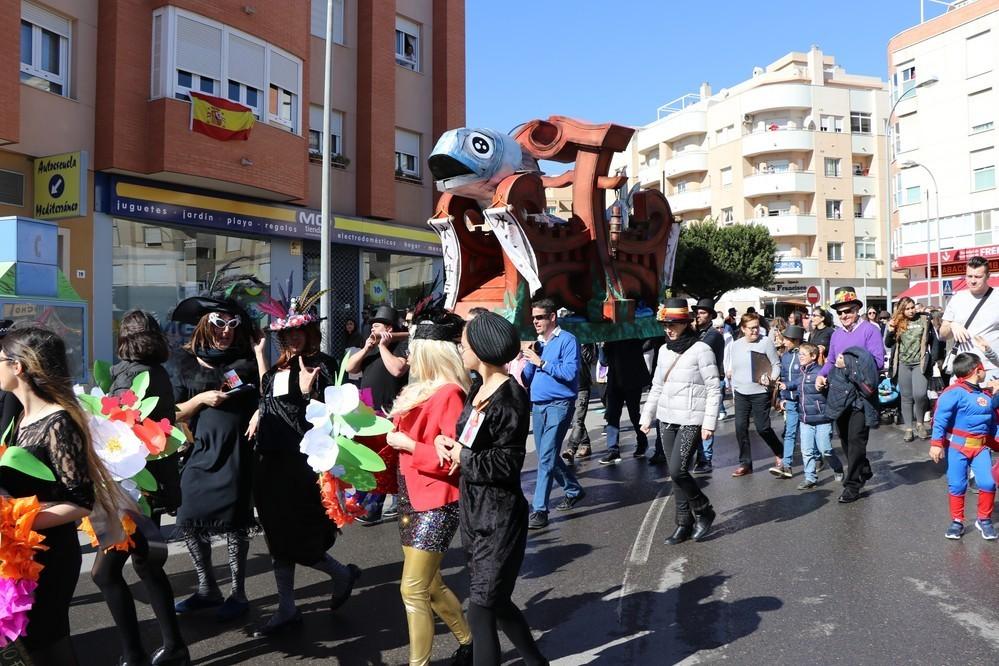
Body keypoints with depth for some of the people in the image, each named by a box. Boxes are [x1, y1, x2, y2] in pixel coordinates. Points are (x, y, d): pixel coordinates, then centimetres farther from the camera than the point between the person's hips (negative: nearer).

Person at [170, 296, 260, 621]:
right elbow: (175, 413, 3)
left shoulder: (245, 362, 4)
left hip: (237, 451, -2)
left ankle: (237, 593, 16)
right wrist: (201, 399, -8)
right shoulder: (190, 365, 7)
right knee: (189, 520, 4)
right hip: (201, 450, 3)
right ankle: (207, 589, 22)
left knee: (233, 522, 2)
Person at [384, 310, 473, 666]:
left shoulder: (450, 394, -17)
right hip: (413, 499, 9)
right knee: (429, 584, 19)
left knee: (413, 590, -3)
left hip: (435, 504, -9)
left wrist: (409, 445, -20)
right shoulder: (419, 391, 9)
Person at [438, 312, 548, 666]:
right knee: (495, 600, 20)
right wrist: (446, 441, -5)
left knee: (481, 610, 0)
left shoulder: (510, 397, -19)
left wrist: (461, 456, -12)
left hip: (498, 516, -9)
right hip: (473, 508, 9)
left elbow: (507, 463, -21)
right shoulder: (478, 389, 7)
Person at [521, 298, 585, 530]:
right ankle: (573, 490, 37)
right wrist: (529, 361, -5)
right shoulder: (537, 343, 14)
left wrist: (541, 363, -17)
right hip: (538, 406, 8)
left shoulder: (567, 340, -7)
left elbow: (570, 372, -19)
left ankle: (539, 510, -9)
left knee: (546, 458, -12)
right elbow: (527, 379, 14)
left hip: (558, 405, -8)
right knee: (547, 456, 17)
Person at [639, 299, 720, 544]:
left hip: (691, 420, -6)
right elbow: (657, 387, 18)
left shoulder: (700, 349, -9)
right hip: (667, 420, 6)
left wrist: (709, 422, -15)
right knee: (676, 473, 8)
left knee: (677, 470, -13)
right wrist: (647, 416, 14)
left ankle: (704, 512, 10)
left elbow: (714, 389, -10)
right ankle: (685, 523, 18)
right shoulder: (664, 350, 10)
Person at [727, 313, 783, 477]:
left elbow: (776, 364, -3)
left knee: (762, 428, -3)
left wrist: (771, 378, -18)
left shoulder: (766, 342, -6)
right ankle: (745, 463, 13)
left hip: (760, 393, -4)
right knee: (741, 427, 2)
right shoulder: (735, 345, 7)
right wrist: (732, 381, 14)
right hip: (740, 393, 4)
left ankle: (780, 455, 22)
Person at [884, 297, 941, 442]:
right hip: (903, 364, 2)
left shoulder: (924, 321, 2)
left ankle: (920, 423, 8)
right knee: (906, 397, 6)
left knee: (919, 395, -16)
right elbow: (888, 345, 5)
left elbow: (934, 342, 6)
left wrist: (932, 360, -2)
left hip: (920, 364, -2)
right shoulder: (897, 323, 4)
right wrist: (890, 332, -14)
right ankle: (909, 429, 13)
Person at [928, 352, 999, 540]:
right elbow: (940, 419, -18)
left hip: (981, 447, 5)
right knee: (957, 485, 1)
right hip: (957, 446, -5)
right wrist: (936, 443, -21)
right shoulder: (954, 392, -14)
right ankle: (957, 521, 19)